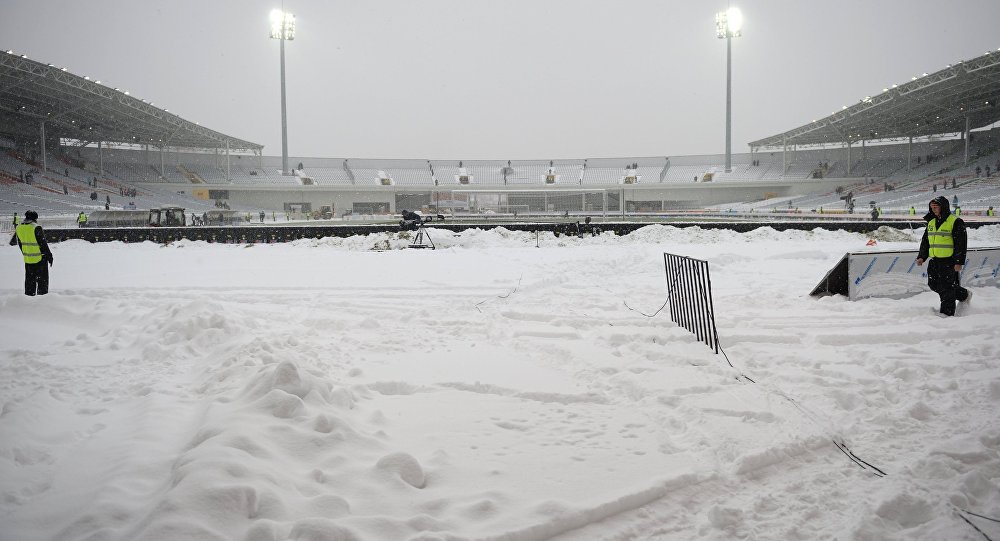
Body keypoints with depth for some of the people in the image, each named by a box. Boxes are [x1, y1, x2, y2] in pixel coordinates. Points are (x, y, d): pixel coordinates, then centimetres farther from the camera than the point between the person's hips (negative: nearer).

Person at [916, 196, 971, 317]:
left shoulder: (955, 222, -8)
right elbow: (925, 241, 20)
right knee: (934, 284, 11)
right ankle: (963, 295, 29)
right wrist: (921, 256, 9)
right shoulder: (931, 222, 13)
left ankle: (947, 312, 6)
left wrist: (959, 262, -15)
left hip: (949, 260, -8)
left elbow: (961, 243, -10)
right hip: (934, 260, 8)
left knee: (946, 287, -3)